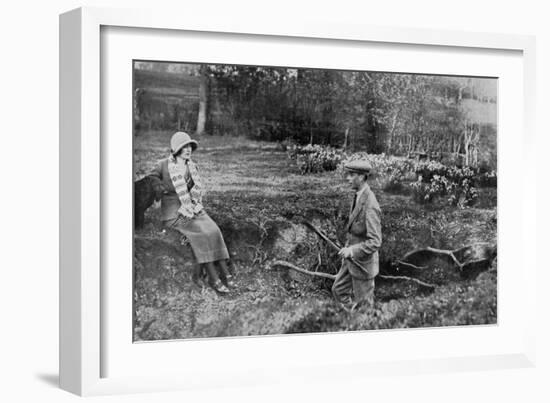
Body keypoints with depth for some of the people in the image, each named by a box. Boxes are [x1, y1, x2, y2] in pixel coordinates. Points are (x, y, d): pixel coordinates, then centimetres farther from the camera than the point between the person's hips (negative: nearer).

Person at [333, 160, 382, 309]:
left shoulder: (370, 206, -30)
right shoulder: (360, 196, 1)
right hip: (352, 259, 9)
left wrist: (351, 251, -26)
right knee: (338, 291, 18)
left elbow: (375, 242, -31)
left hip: (363, 262, -9)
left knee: (363, 304, 9)